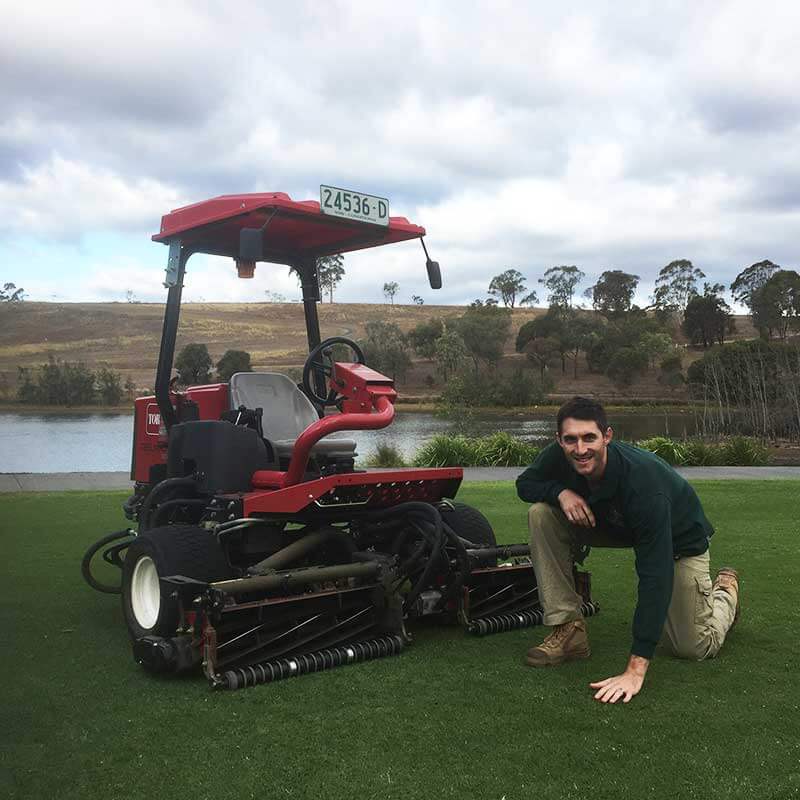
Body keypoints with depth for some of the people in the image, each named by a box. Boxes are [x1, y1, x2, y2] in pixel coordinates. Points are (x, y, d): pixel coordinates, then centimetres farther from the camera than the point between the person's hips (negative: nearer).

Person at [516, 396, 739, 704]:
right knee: (541, 515, -20)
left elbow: (654, 574, -43)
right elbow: (525, 483, -5)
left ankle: (724, 588, 27)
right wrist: (560, 491, -32)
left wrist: (635, 669, -47)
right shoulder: (560, 456, -27)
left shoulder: (644, 480, -42)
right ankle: (569, 630, -12)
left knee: (693, 647, -7)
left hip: (678, 538, -4)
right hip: (615, 525, 5)